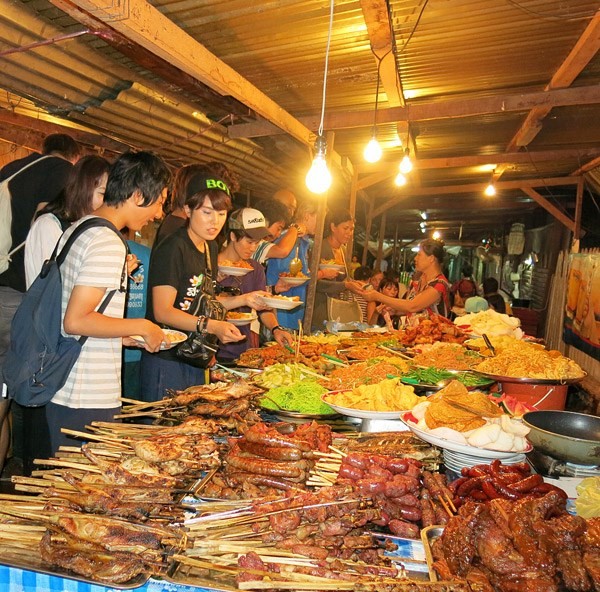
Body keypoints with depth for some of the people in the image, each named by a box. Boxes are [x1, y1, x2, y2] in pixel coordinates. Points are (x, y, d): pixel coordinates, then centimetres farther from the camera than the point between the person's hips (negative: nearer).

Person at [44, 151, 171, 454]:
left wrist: (124, 336, 14)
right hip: (88, 404, -9)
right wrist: (141, 327, -13)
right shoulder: (109, 244, -19)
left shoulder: (76, 229, 11)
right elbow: (75, 321, -24)